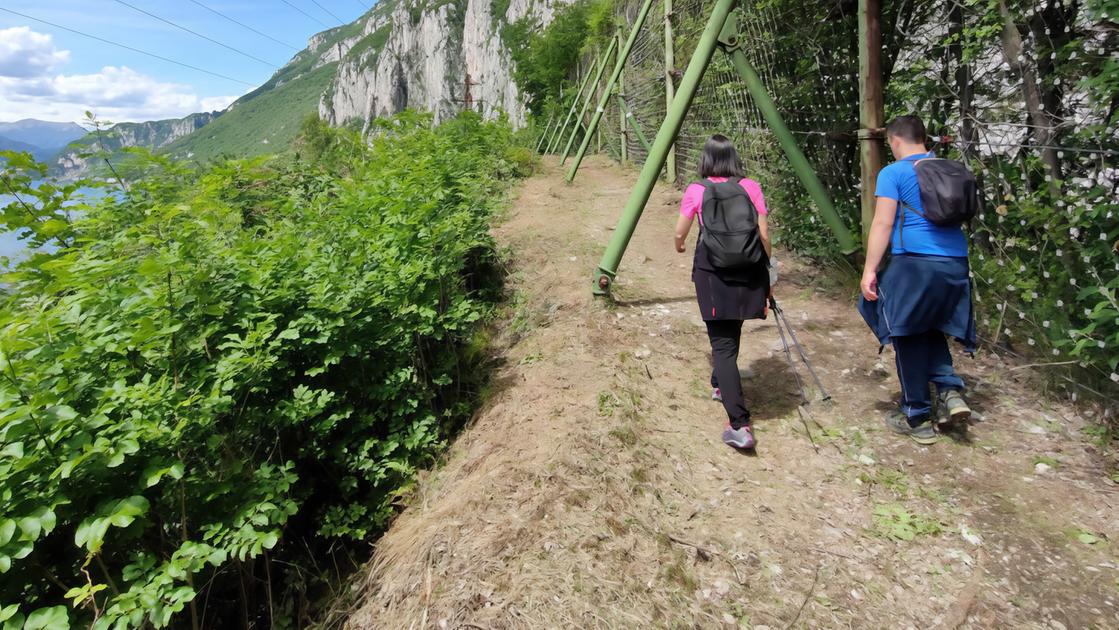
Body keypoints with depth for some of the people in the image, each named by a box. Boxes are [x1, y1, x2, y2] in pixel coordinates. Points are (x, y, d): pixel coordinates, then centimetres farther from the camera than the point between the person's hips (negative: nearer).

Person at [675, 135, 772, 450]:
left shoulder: (696, 191, -1)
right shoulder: (751, 187, 3)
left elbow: (680, 234, 8)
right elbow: (764, 235, 2)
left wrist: (679, 246, 31)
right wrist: (766, 271, 14)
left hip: (713, 273, -3)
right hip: (748, 273, 3)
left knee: (722, 343, -4)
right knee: (731, 335, 25)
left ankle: (739, 424, -13)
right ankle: (721, 384, 46)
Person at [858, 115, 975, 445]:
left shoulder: (893, 173, -3)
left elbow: (883, 224, -11)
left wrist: (869, 270, -10)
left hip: (914, 263, -6)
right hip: (955, 263, 6)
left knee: (909, 337, 5)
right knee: (931, 329, 24)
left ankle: (917, 418, 13)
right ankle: (950, 390, 6)